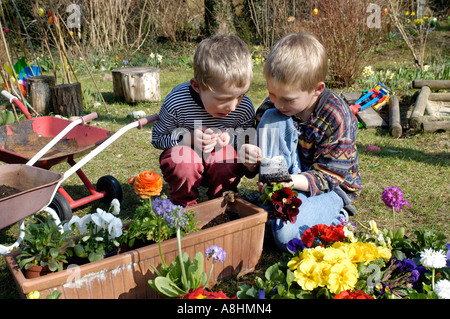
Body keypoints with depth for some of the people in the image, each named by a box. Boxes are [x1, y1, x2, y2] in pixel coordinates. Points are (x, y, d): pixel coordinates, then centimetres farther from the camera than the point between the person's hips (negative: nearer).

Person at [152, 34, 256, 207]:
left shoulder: (245, 108, -19)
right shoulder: (177, 102, -26)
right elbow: (157, 138, -13)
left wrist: (230, 139, -24)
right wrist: (190, 137, -30)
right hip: (186, 155, -1)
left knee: (229, 155, -30)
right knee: (181, 157, -33)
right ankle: (184, 205, -5)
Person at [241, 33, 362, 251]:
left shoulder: (337, 117, -21)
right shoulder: (274, 106, -8)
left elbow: (329, 176, -21)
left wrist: (291, 181, -40)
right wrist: (251, 159, -27)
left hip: (331, 187, -4)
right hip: (289, 177, 5)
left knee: (287, 232, -33)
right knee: (271, 119, -20)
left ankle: (336, 216, 2)